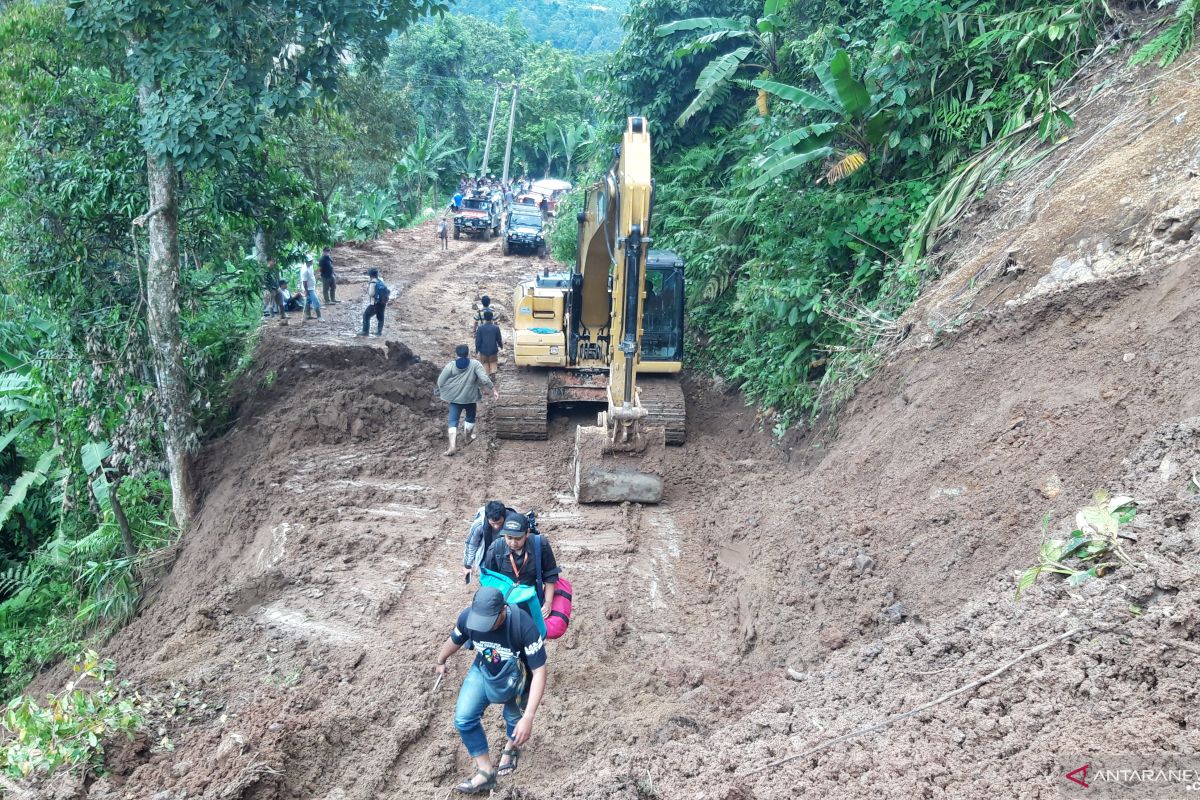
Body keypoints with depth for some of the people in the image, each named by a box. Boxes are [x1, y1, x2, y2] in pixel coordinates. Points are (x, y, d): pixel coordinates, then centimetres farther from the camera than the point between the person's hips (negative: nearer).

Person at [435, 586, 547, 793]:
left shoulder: (523, 626, -41)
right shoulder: (467, 617, -28)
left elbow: (539, 672, -37)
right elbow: (454, 641, -3)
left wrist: (528, 718, -43)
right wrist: (440, 661, 18)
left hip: (516, 677, -3)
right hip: (483, 671, 3)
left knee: (514, 718, 18)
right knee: (463, 718, -8)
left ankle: (511, 747, 52)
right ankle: (485, 772, 6)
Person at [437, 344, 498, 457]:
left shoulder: (450, 366, -8)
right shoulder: (475, 364, -9)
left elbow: (440, 382, -5)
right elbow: (484, 378, -19)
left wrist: (440, 393, 13)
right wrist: (493, 389, -13)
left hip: (455, 398, -1)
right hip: (470, 397, 1)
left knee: (453, 421, 0)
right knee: (470, 417, 26)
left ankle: (452, 446, -14)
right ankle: (469, 437, 45)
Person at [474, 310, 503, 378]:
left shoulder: (480, 328, -14)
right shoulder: (496, 328, -12)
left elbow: (478, 340, -9)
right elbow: (499, 339, -1)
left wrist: (477, 349, 4)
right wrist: (501, 346, 18)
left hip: (483, 350, -1)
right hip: (493, 349, 1)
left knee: (485, 363, 17)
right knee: (493, 362, 21)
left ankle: (487, 375, 18)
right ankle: (493, 372, 8)